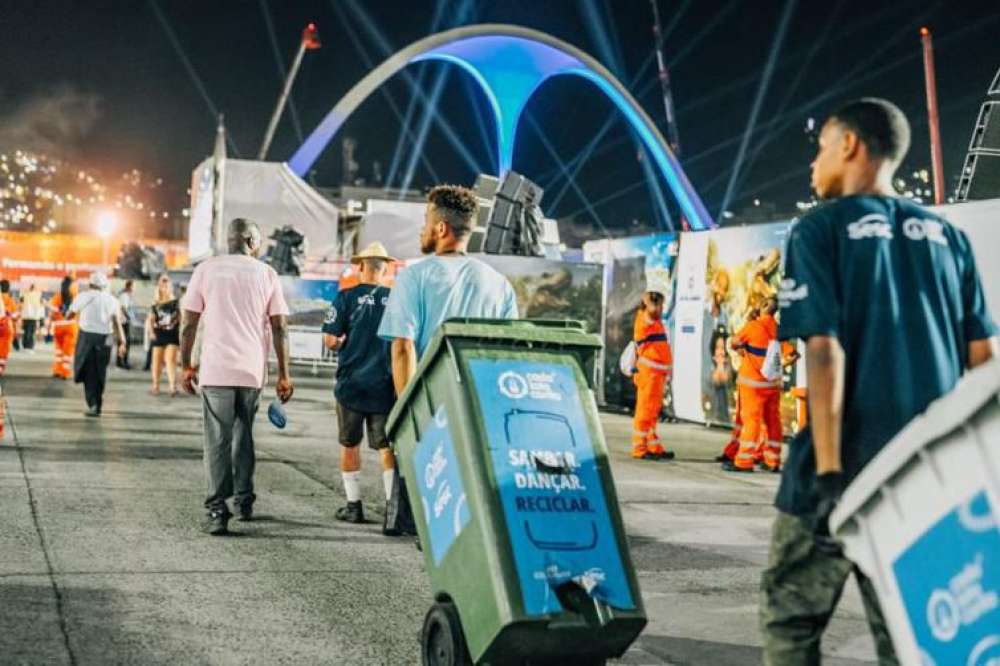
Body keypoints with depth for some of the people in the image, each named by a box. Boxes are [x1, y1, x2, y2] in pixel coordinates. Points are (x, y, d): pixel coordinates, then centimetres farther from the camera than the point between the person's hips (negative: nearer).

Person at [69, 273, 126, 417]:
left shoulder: (84, 297, 0)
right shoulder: (112, 300, 5)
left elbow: (70, 314, 8)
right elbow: (117, 323, -5)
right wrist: (121, 341, -8)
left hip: (87, 336, -2)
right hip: (105, 339, 2)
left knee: (89, 373, 2)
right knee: (100, 374, 13)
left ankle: (93, 405, -9)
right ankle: (98, 405, 19)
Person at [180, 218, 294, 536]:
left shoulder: (206, 269, 4)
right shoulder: (266, 273, 5)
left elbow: (189, 323, 1)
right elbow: (280, 327, 3)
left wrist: (186, 365, 9)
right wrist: (284, 375, 7)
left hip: (216, 369, -1)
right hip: (253, 370, 1)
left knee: (218, 440, 0)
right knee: (243, 435, 18)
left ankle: (217, 510, -9)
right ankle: (244, 501, 21)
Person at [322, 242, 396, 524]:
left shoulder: (348, 297, -6)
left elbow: (330, 340, -9)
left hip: (352, 383, -1)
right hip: (386, 385, 1)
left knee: (349, 444, 11)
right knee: (386, 446, 8)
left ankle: (353, 505, 12)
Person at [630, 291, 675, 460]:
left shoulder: (655, 322, 19)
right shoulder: (644, 319, -10)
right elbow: (652, 310, -30)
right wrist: (647, 299, -13)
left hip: (658, 373, 10)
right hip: (649, 372, -10)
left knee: (653, 412, 13)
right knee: (645, 410, -7)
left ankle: (654, 448, 19)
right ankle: (639, 449, -5)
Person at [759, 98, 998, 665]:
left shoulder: (821, 229, -3)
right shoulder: (948, 237, 11)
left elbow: (826, 351, -13)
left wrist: (829, 470, -14)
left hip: (851, 463, -5)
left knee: (792, 620, 7)